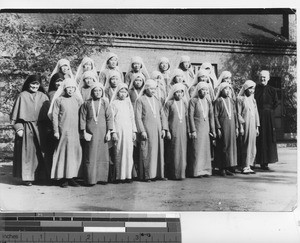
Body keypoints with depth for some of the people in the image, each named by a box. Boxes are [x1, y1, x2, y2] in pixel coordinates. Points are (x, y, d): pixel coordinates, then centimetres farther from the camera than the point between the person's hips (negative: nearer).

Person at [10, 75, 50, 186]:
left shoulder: (43, 97, 7)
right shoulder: (22, 96, -1)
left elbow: (48, 114, 9)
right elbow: (16, 114, -2)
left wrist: (48, 128, 1)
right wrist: (19, 128, -10)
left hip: (40, 129, 3)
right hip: (26, 128, -3)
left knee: (40, 153, 6)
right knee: (27, 152, 0)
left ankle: (41, 175, 15)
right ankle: (27, 177, 6)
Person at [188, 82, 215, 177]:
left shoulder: (208, 101, 11)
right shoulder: (193, 101, -4)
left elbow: (211, 116, 12)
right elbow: (190, 116, -8)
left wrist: (213, 130, 8)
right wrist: (193, 130, -13)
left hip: (206, 128, 5)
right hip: (197, 128, -5)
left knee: (206, 149, 5)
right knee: (197, 149, -4)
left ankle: (205, 170, 12)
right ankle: (196, 171, 1)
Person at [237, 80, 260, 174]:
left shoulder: (253, 100, 15)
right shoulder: (240, 99, -3)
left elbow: (256, 114, 16)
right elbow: (238, 114, -7)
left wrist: (257, 127, 11)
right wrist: (241, 127, -13)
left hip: (253, 125, 6)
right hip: (244, 125, -6)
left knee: (252, 146, 5)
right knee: (245, 146, -5)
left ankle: (249, 166, 11)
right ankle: (244, 167, 0)